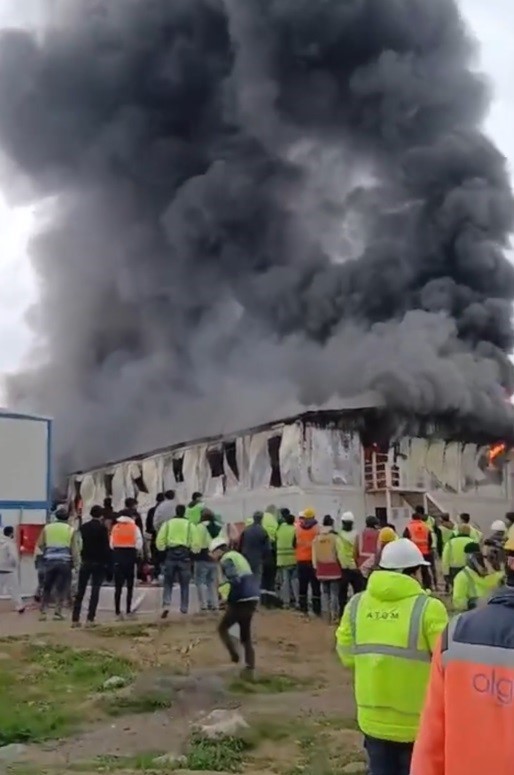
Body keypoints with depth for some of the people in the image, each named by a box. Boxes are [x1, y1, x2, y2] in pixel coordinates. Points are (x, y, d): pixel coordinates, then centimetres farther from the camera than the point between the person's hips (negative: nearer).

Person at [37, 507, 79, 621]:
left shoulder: (47, 528, 6)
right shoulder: (70, 530, 2)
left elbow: (40, 544, 3)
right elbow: (74, 549, -1)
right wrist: (75, 563, 5)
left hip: (50, 561, 2)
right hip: (65, 561, -2)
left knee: (47, 587, 13)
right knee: (62, 588, 5)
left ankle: (42, 612, 9)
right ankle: (58, 612, 0)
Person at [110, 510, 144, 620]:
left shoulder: (115, 527, 7)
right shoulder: (134, 527, -1)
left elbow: (111, 544, 1)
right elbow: (139, 544, -8)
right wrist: (138, 553, 9)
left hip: (117, 557, 2)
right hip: (130, 557, -2)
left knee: (118, 586, 5)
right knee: (130, 586, 8)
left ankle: (117, 612, 1)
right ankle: (128, 610, 5)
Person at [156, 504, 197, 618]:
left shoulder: (167, 524, 5)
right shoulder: (190, 525, 3)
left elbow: (159, 541, 0)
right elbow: (195, 543, -3)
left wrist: (163, 549, 16)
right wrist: (192, 551, 13)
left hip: (171, 554, 0)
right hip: (185, 555, 0)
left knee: (168, 583, 8)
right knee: (184, 585, 9)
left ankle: (166, 605, -10)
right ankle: (184, 609, 9)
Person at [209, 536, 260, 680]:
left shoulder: (226, 560, -7)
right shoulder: (237, 556, 21)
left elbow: (234, 581, -22)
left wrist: (226, 597, -9)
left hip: (241, 600, -9)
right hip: (252, 598, 9)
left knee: (222, 628, 8)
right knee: (246, 636, 13)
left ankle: (235, 655, -6)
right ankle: (249, 669, 11)